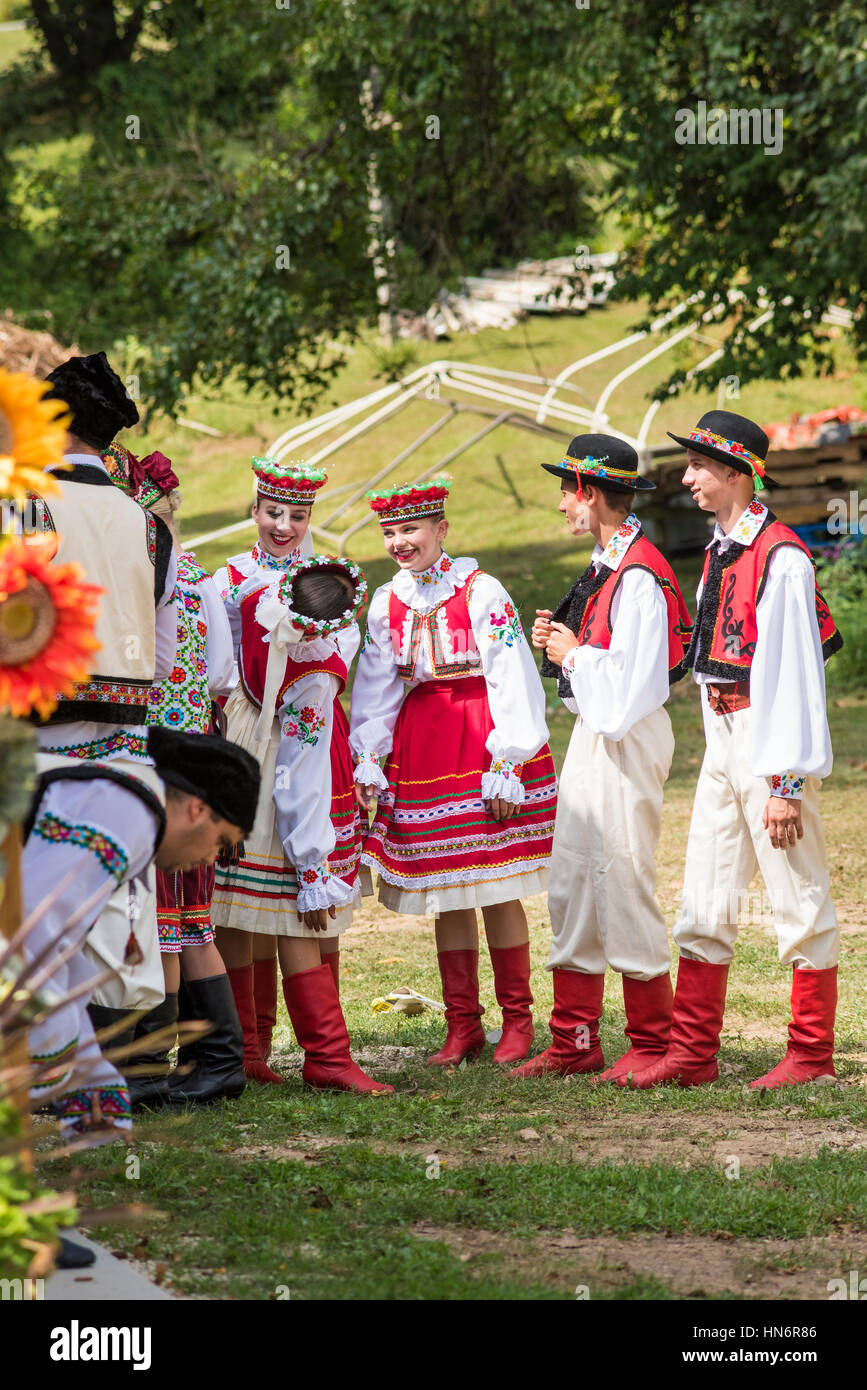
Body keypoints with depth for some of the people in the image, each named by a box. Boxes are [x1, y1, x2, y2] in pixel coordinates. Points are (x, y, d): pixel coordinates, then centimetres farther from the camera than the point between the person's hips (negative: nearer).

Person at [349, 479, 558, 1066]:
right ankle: (463, 1025, 13)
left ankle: (518, 1021, 9)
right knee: (445, 892, 7)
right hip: (420, 749, 5)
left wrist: (505, 768, -14)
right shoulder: (386, 603, 8)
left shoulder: (481, 592, -8)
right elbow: (376, 688, 11)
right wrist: (367, 763, 2)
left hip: (484, 744, -5)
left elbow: (512, 681, -10)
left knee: (497, 890, -2)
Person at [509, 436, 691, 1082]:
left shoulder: (639, 574, -18)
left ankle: (652, 1044, 4)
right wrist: (558, 638, 5)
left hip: (627, 737, -10)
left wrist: (574, 653, -10)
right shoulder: (606, 563, 13)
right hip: (593, 733, 10)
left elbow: (629, 680, -22)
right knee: (572, 884, 11)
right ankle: (575, 1041, 16)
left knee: (624, 883, -5)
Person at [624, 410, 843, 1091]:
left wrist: (787, 783, -19)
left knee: (801, 899, 1)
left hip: (774, 741, -9)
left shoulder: (781, 557, -15)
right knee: (704, 905, 9)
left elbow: (794, 675, -17)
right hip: (723, 744, 9)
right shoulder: (721, 550, 12)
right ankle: (693, 1053, 13)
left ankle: (811, 1054, 8)